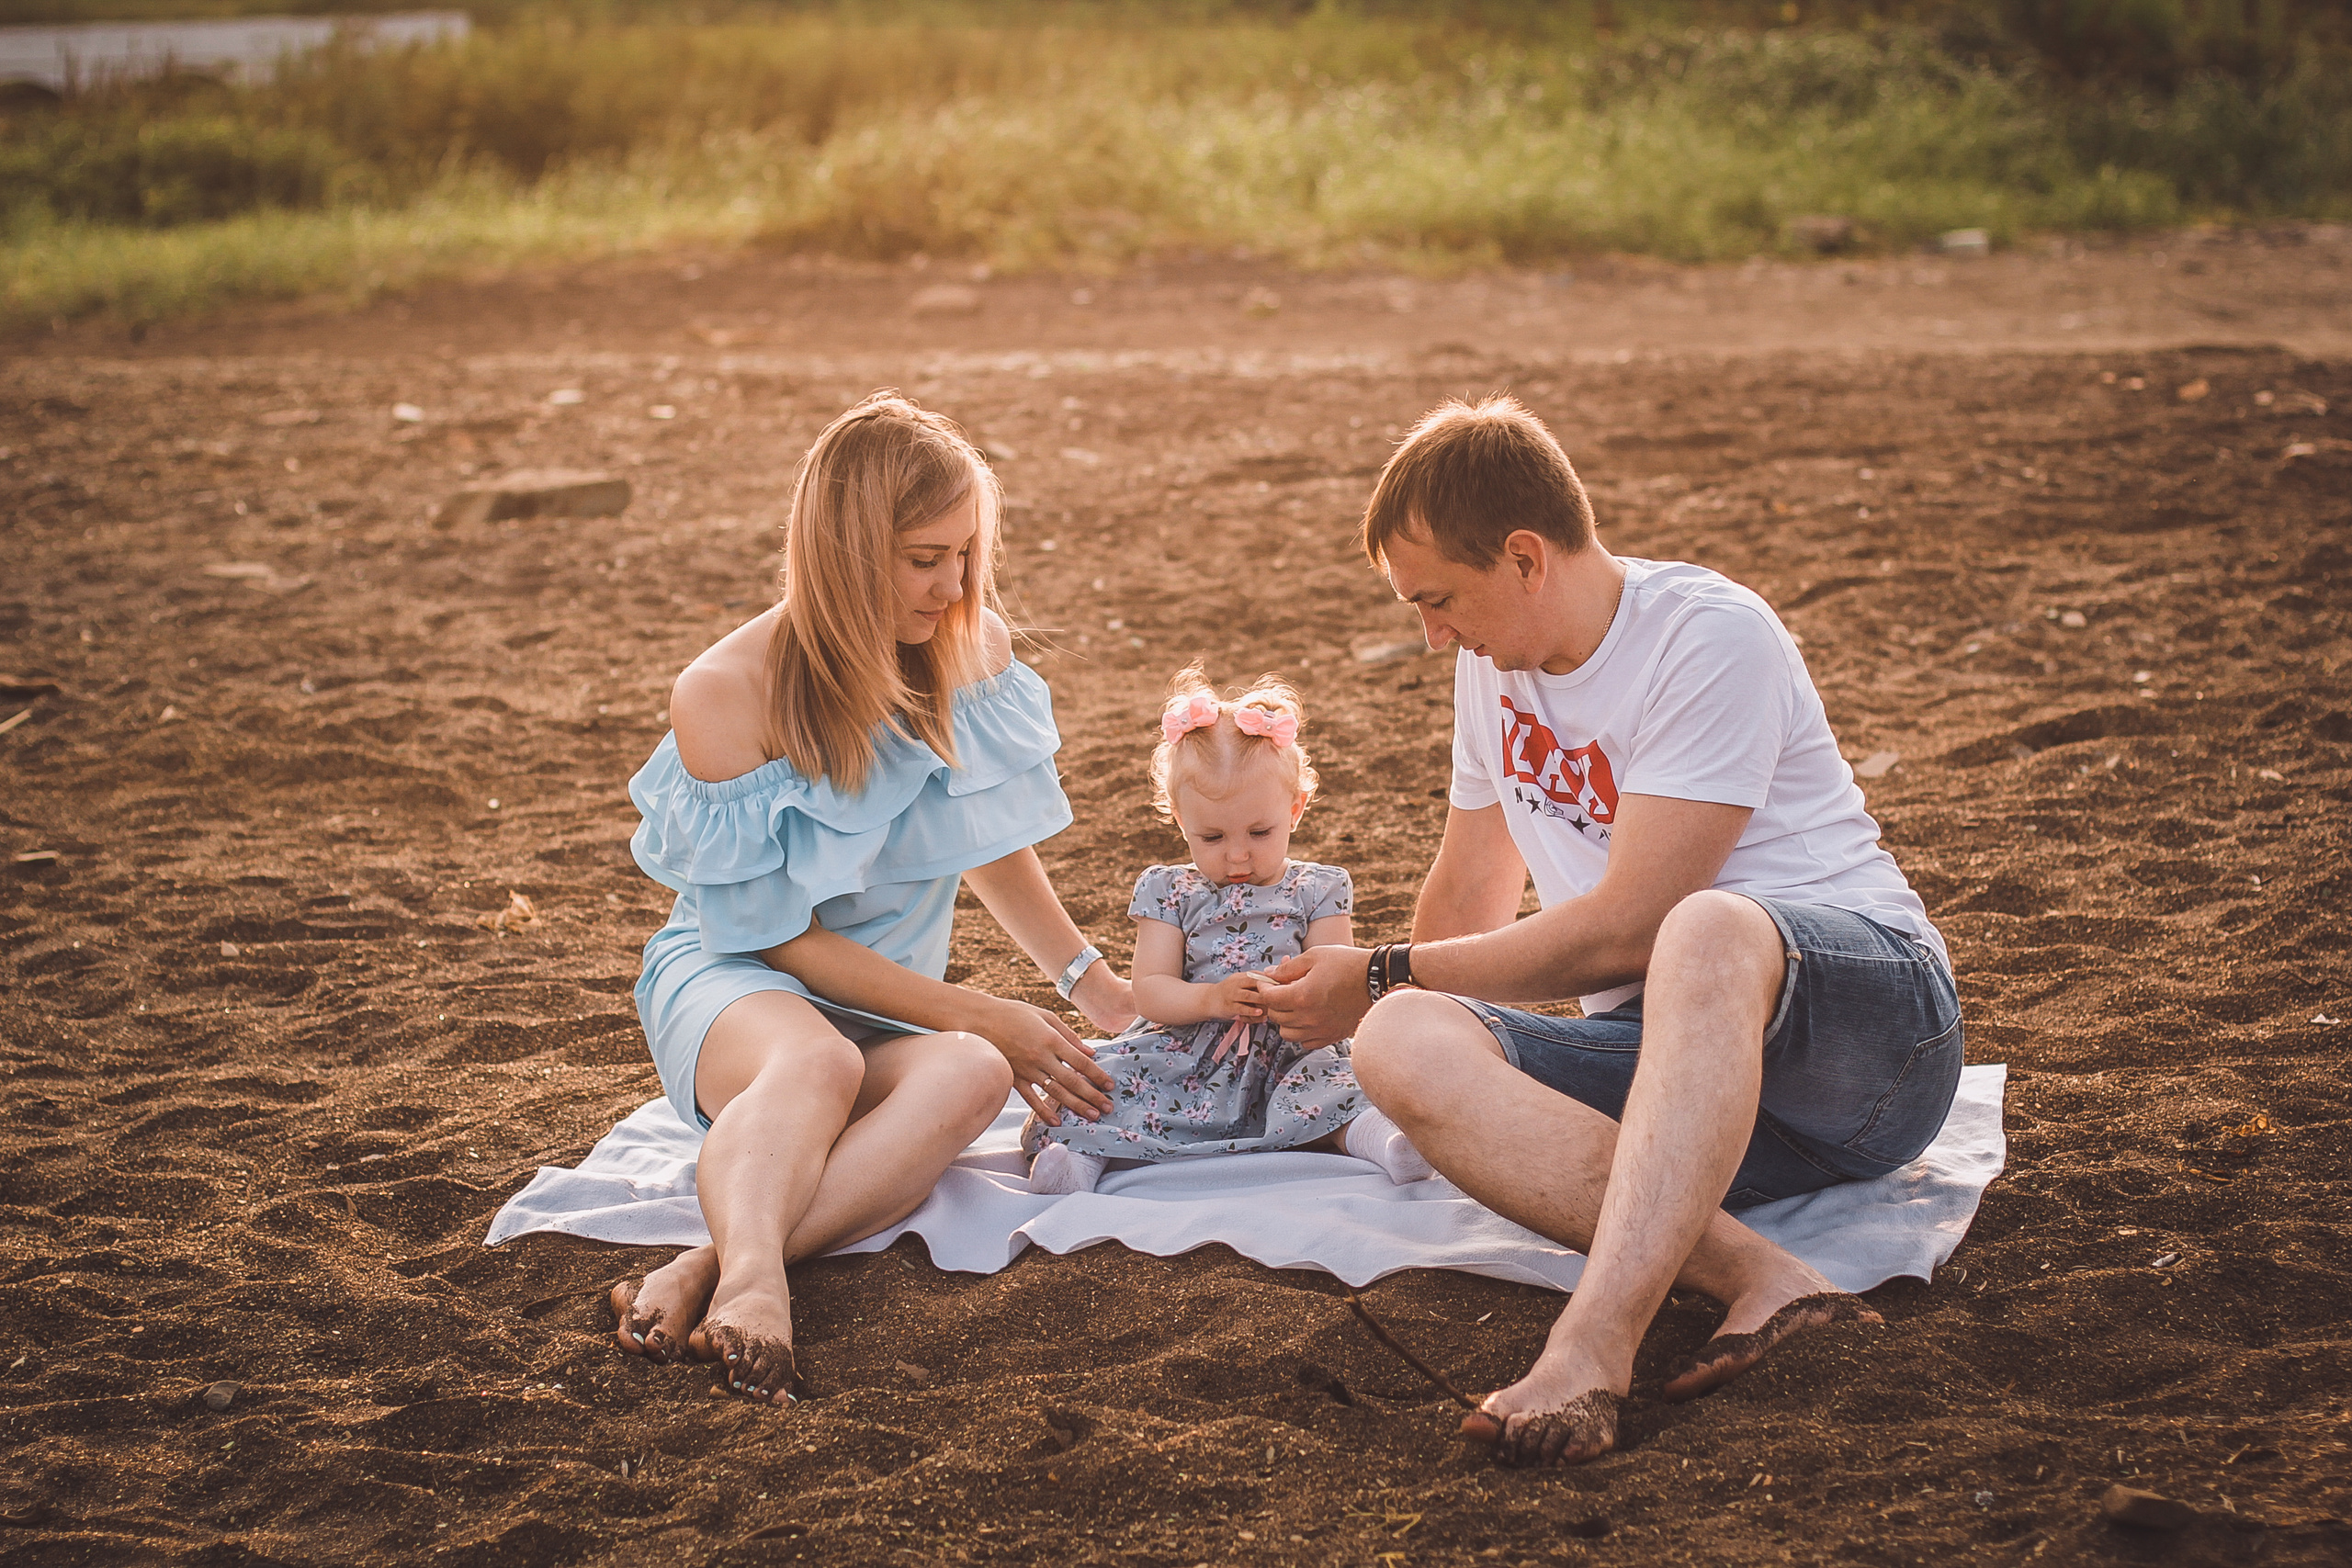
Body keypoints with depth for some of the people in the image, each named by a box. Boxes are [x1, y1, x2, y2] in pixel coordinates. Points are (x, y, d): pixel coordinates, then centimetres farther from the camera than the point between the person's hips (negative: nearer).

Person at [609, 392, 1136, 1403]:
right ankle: (750, 1278, -63)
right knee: (817, 1060, -41)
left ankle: (703, 1271, -48)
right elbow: (786, 939, -13)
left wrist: (1089, 979, 6)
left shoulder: (973, 647, 0)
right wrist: (983, 1014, -18)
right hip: (735, 979, -4)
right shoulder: (724, 693, -16)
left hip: (897, 1008, 4)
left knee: (972, 1079, -34)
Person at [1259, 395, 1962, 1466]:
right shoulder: (1493, 663, 13)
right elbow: (1471, 897, 26)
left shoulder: (1713, 638, -12)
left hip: (1875, 1024, -6)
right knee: (1403, 1048, -24)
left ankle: (1592, 1343, -51)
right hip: (1673, 1055, 7)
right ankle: (1754, 1275, -39)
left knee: (1707, 929, -42)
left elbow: (1624, 929, -16)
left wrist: (1383, 978, -9)